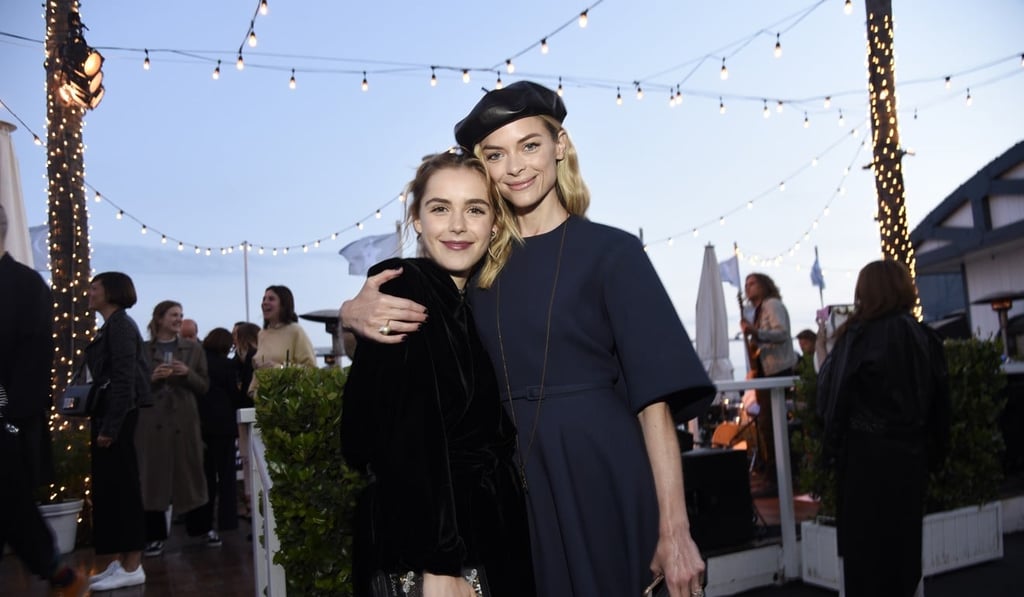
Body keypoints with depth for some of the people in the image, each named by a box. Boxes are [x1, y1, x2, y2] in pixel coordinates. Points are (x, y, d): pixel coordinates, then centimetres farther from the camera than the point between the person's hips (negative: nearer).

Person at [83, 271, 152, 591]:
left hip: (117, 419, -9)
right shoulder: (110, 327, 16)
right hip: (107, 417, 9)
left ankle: (132, 567, 1)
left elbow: (124, 379, -19)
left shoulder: (120, 325, -11)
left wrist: (110, 427, -21)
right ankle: (121, 561, 18)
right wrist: (99, 422, 13)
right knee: (109, 489, 11)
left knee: (122, 488, -5)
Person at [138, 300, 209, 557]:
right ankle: (155, 536, 7)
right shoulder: (142, 349, 6)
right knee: (153, 476, -1)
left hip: (184, 420, 1)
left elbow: (204, 386, 8)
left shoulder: (193, 349, 10)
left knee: (190, 474, 3)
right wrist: (151, 378, -11)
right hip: (152, 421, -1)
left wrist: (188, 373, -9)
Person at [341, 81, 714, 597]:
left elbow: (655, 394, -10)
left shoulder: (611, 251, -6)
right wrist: (356, 311, -14)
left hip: (602, 475, -3)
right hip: (515, 482, 4)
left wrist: (674, 531, -17)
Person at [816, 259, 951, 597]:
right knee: (903, 538, 17)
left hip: (867, 454, -5)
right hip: (912, 453, 5)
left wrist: (832, 448, -2)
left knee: (866, 543, 6)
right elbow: (940, 402, 7)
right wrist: (935, 454, 14)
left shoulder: (860, 336, -14)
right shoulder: (926, 337, 2)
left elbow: (834, 396, -13)